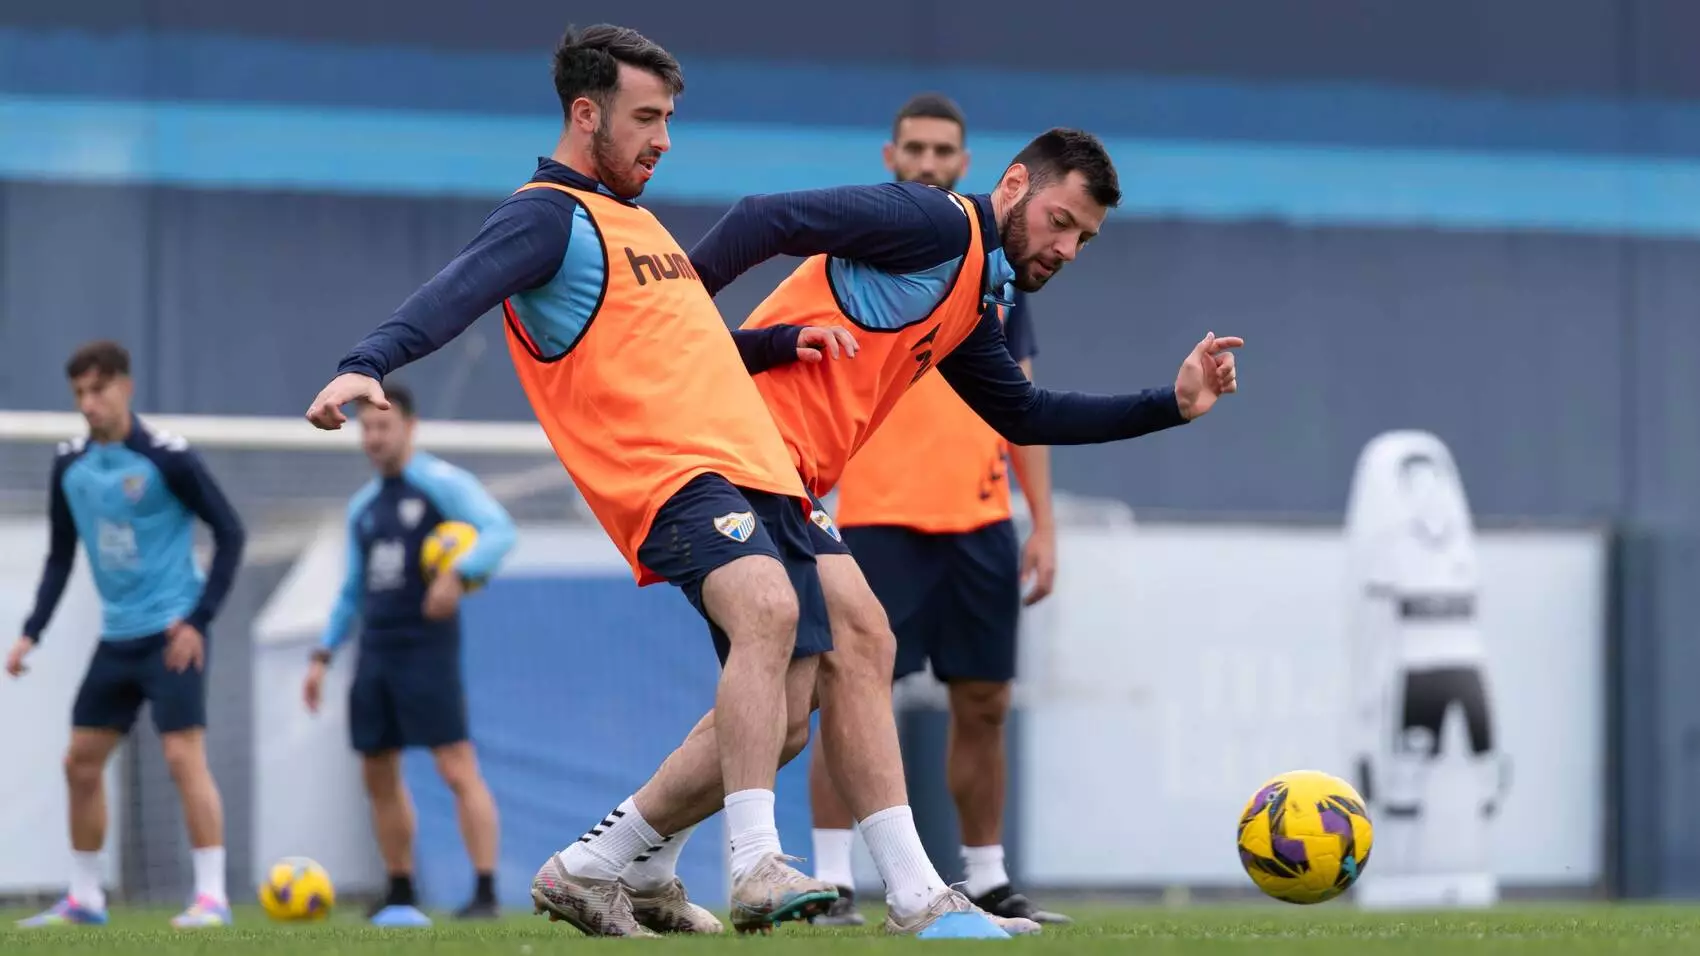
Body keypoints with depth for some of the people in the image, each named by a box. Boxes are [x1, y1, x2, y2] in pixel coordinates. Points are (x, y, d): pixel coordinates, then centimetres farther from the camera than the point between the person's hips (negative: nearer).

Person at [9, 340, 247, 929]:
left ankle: (212, 897, -11)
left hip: (170, 634, -6)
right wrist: (32, 632, 5)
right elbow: (60, 557, 15)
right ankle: (85, 898, 18)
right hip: (116, 637, 7)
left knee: (184, 757, -14)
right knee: (81, 763, 7)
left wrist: (199, 620, -14)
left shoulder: (167, 458, -12)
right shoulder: (69, 465, 5)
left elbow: (230, 533, -8)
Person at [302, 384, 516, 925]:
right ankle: (401, 895, 20)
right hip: (375, 651, 7)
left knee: (458, 768, -12)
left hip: (427, 649, -7)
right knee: (379, 776, 9)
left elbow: (500, 531, -19)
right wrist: (324, 654, 17)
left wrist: (459, 575, -34)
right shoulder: (362, 507, 17)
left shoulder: (442, 484, -5)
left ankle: (486, 893, -14)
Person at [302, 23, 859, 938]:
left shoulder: (632, 219, 25)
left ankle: (593, 869, 15)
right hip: (675, 478, -9)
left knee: (774, 724, 4)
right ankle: (756, 868, -38)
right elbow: (453, 294, -21)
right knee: (766, 610, -34)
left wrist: (781, 341, 26)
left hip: (756, 471, 9)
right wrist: (367, 364, -39)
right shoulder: (548, 216, -3)